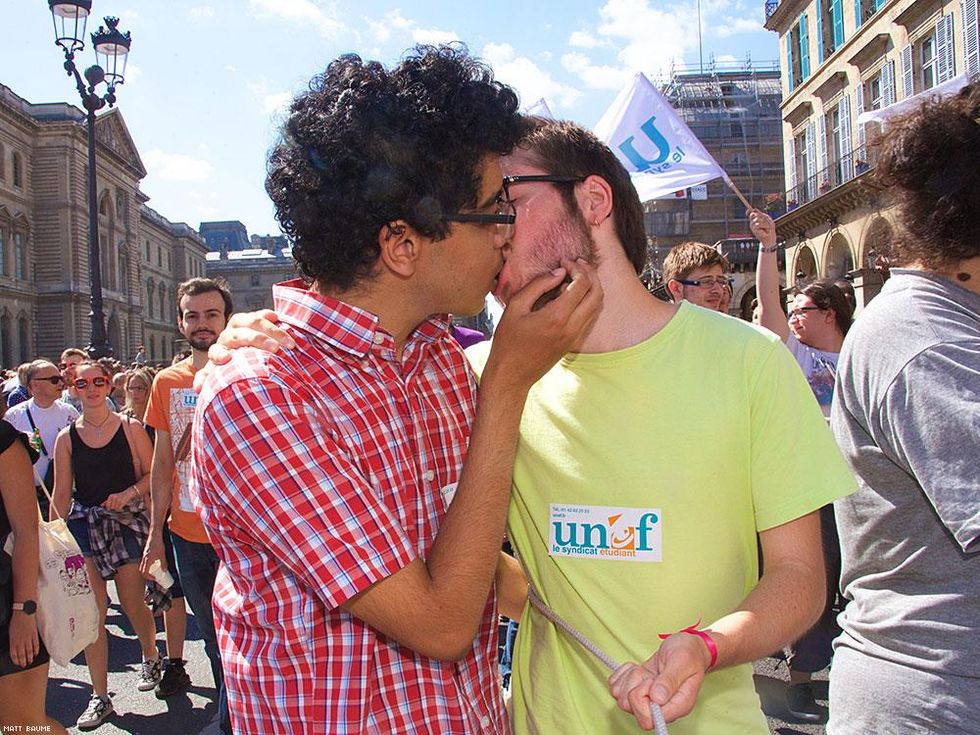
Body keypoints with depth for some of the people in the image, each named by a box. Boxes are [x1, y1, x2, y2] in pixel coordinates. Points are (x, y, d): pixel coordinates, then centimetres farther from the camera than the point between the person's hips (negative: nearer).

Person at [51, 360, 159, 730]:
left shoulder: (130, 428, 0)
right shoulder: (66, 438, 5)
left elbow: (152, 474, 0)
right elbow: (61, 494, 6)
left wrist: (128, 494, -16)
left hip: (127, 521, -1)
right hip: (84, 525, 2)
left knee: (133, 604, 3)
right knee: (91, 612, -1)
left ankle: (151, 657, 35)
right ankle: (99, 696, 9)